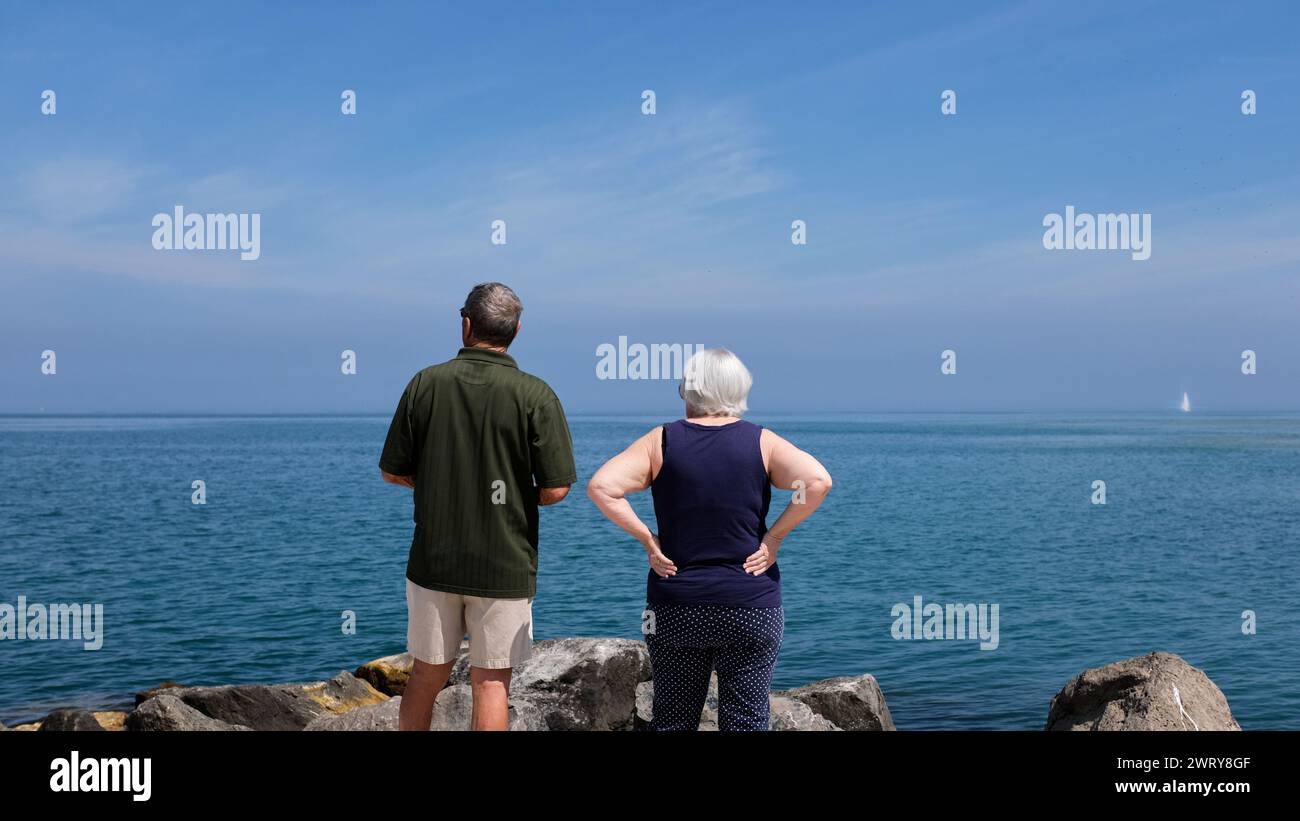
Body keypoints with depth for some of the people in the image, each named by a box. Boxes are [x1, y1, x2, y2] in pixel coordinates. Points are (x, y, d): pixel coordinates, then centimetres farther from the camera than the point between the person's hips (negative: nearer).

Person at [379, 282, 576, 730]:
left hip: (433, 560, 2)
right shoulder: (535, 395, -11)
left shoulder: (425, 384, -3)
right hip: (505, 565, -2)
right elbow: (555, 489, -12)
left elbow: (392, 471, 2)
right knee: (491, 682, 6)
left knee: (426, 675, 16)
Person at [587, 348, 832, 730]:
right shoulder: (761, 442, -1)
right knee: (746, 720, 6)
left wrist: (647, 539, -5)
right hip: (751, 607, -1)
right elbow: (817, 481, -15)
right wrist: (773, 537, -7)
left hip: (674, 608, 1)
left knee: (672, 719, 12)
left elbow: (601, 487, -11)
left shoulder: (661, 441, 0)